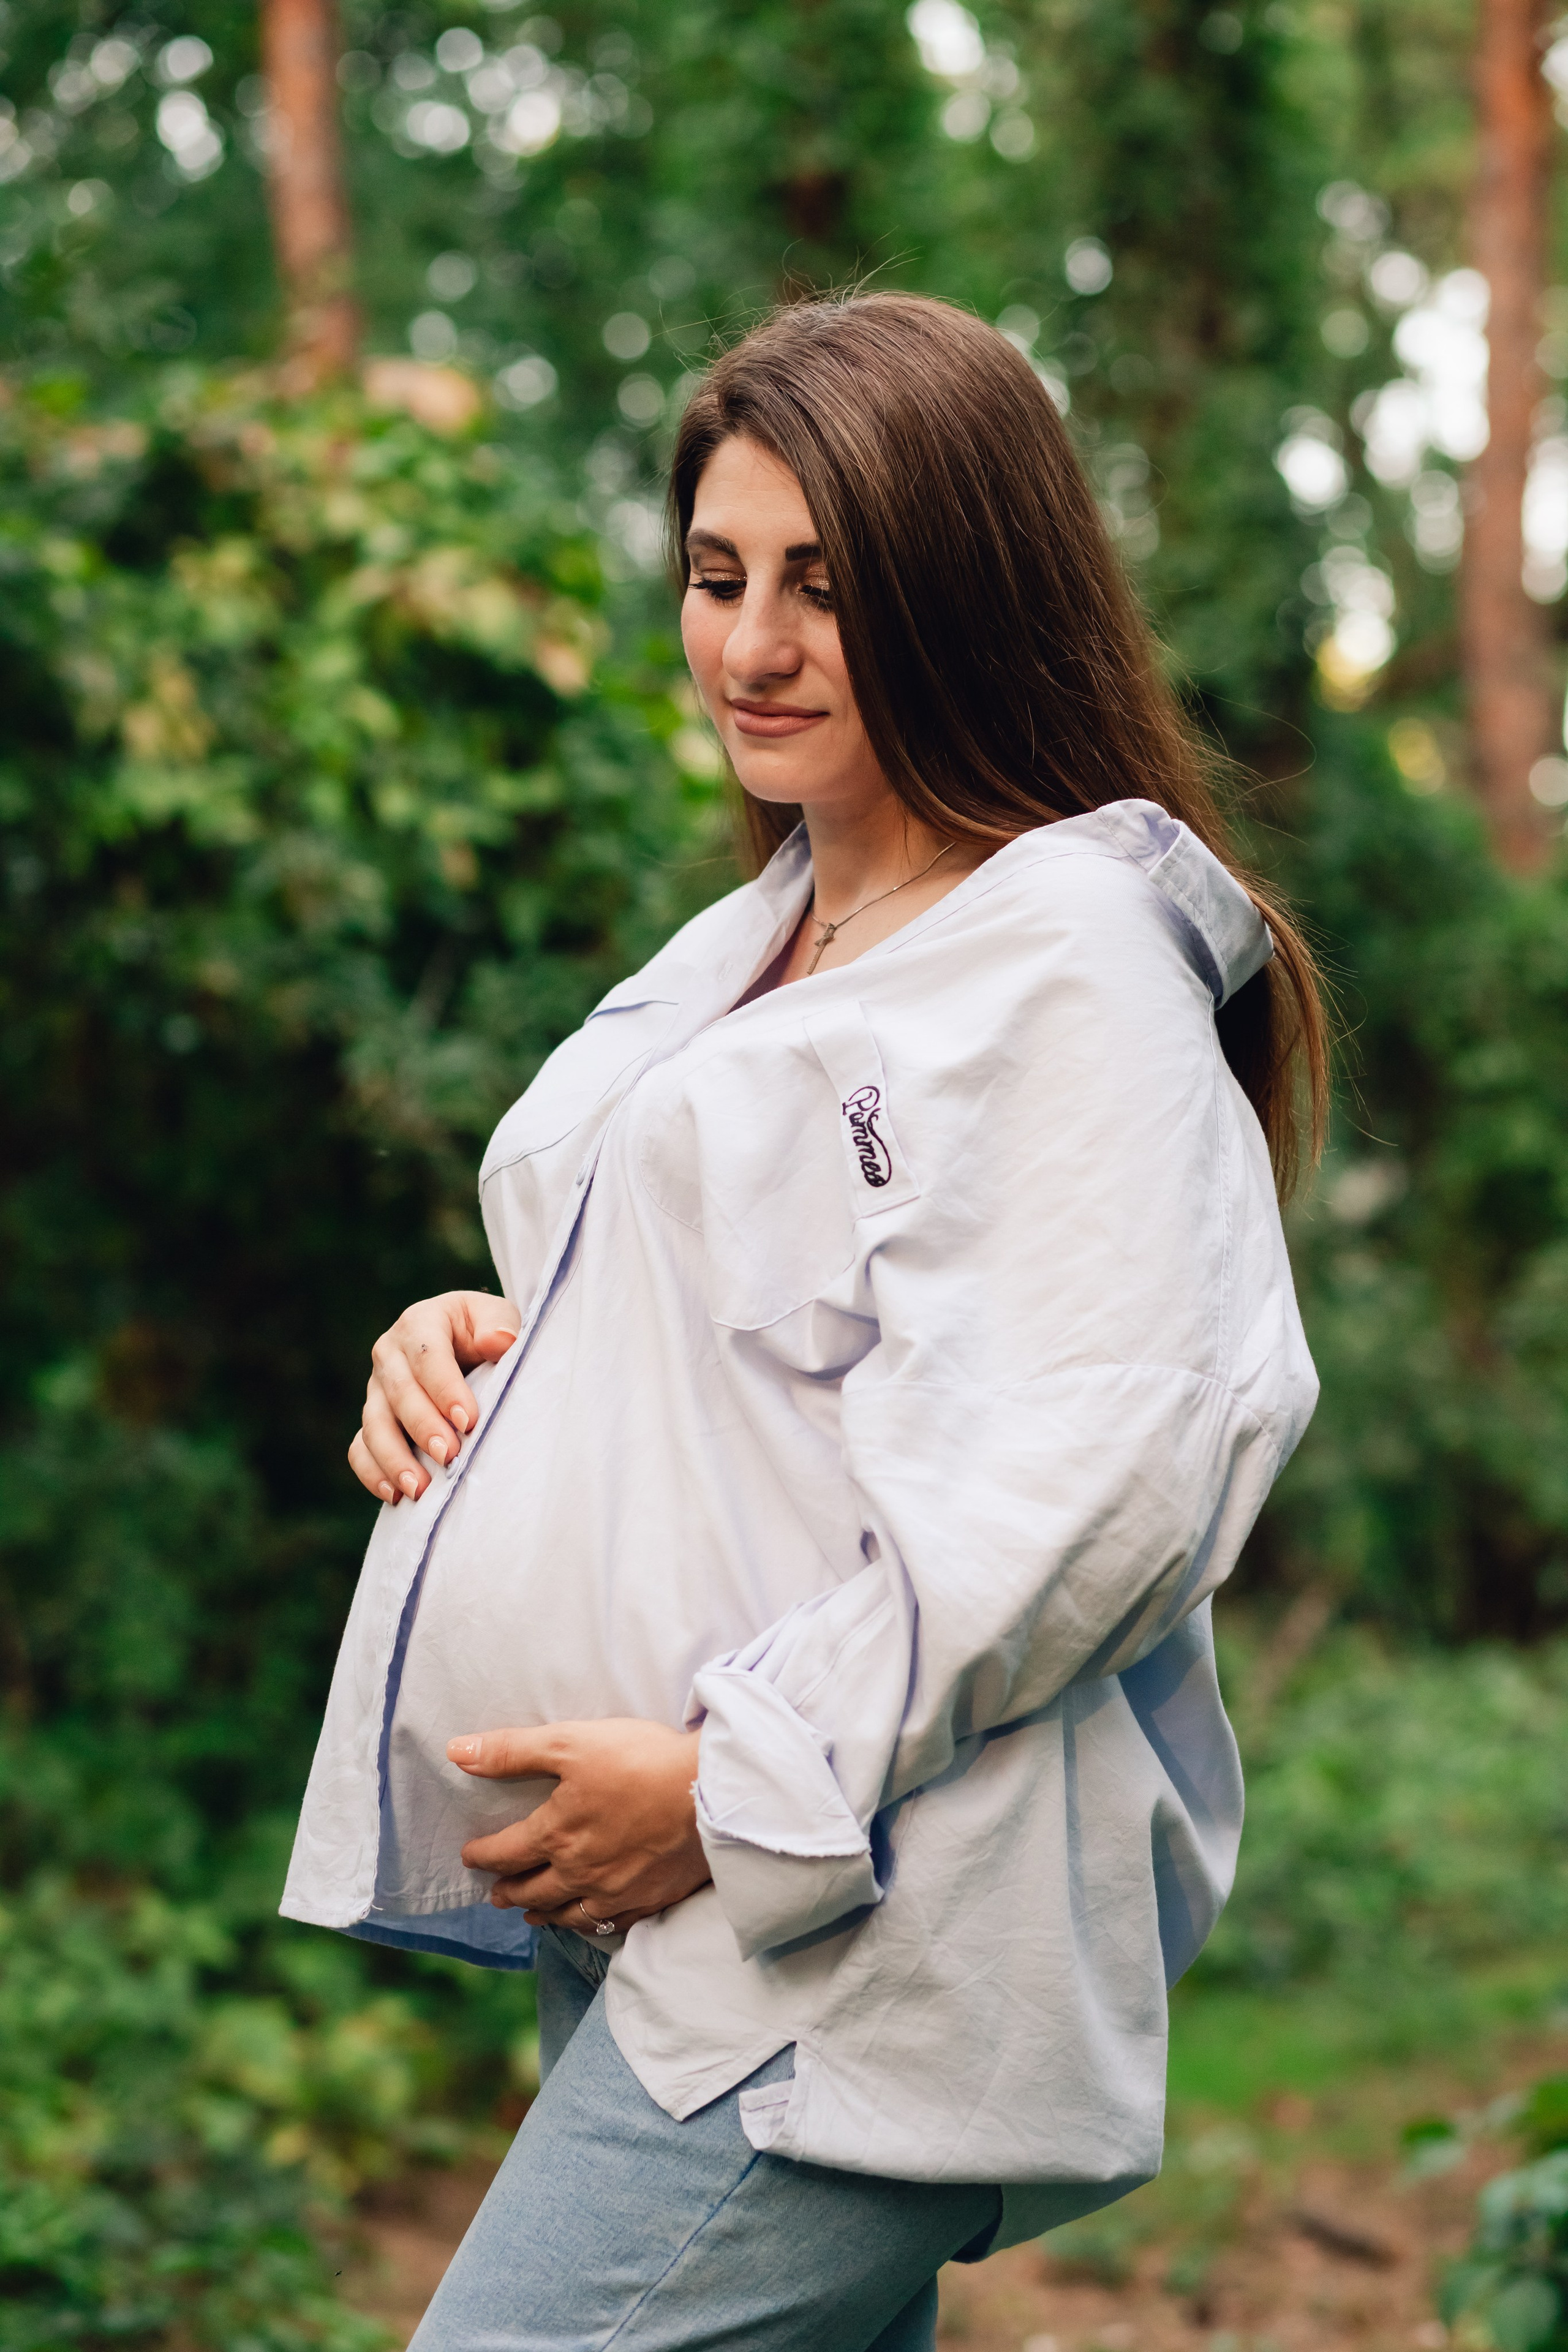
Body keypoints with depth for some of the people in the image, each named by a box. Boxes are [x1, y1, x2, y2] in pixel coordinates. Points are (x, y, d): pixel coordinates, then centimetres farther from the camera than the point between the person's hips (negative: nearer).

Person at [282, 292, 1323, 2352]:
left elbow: (1102, 1476, -20)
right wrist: (485, 1348, 8)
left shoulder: (1076, 960, -10)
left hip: (843, 1951, -9)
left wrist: (736, 1786, -19)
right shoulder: (746, 947, 19)